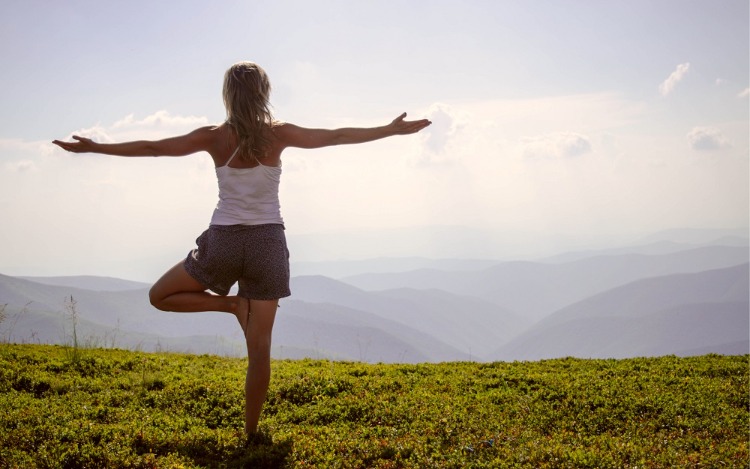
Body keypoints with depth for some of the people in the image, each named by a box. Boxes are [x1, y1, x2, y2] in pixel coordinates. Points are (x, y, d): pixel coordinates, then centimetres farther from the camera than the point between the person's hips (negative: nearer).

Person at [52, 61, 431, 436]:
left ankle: (230, 304, 4)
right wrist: (394, 130, 10)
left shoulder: (215, 137, -3)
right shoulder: (278, 135, -4)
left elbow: (152, 148, 1)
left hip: (224, 240, -1)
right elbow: (337, 136, 1)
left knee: (159, 296, 22)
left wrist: (94, 147, 11)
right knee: (260, 348, 7)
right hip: (268, 242, 1)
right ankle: (251, 431, 11)